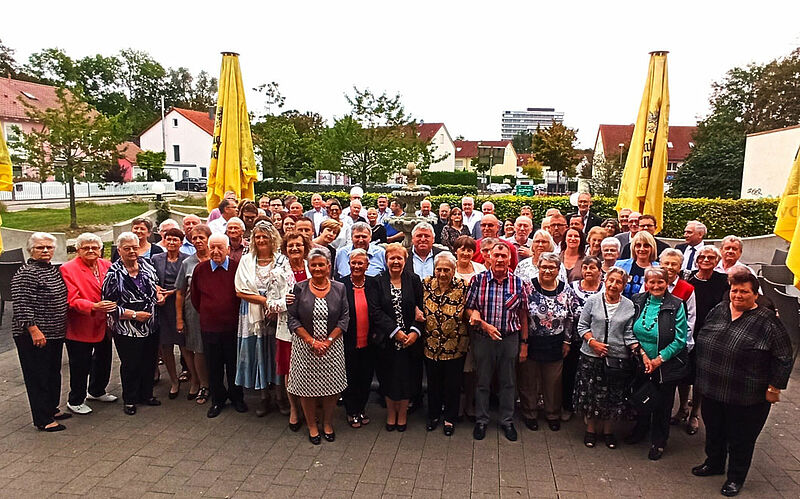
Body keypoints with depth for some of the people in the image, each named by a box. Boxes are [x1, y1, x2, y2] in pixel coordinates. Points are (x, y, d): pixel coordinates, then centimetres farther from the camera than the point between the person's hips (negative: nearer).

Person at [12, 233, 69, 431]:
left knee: (53, 372, 19)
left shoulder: (53, 270, 11)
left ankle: (52, 409, 33)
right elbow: (22, 305, -21)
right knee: (38, 376, 1)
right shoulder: (26, 274, -15)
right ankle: (43, 420, 9)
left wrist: (61, 329, 20)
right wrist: (34, 330, -23)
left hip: (55, 333, 9)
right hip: (34, 336, -9)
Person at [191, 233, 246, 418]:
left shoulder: (237, 268, -8)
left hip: (233, 325, -2)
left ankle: (237, 398, 31)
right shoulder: (200, 269, 0)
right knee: (213, 367, 12)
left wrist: (238, 315, 2)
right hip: (209, 327, 2)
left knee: (234, 365, 12)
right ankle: (217, 400, 29)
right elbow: (195, 298, 13)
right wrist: (206, 314, 12)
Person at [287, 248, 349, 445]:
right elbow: (292, 319, -5)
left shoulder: (339, 288, 1)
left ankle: (328, 424, 29)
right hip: (305, 346, 0)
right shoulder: (299, 288, -2)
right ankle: (312, 426, 27)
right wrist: (312, 341, -12)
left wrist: (328, 341, -11)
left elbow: (344, 319, -1)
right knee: (307, 387, 7)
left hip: (332, 346, 1)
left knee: (331, 387, 7)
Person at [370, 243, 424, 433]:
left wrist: (415, 331, -13)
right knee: (389, 377, 10)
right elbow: (375, 310, -7)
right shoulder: (378, 282, -1)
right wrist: (395, 331, -14)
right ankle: (391, 413, 30)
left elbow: (421, 308, -1)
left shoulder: (414, 281, 1)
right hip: (387, 339, 0)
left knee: (407, 377, 7)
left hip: (410, 339, 0)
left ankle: (402, 413, 27)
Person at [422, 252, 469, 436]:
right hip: (431, 344, 2)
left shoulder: (462, 287, -11)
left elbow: (467, 312, -1)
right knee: (433, 381, 17)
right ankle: (433, 415, 38)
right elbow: (418, 305, 10)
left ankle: (450, 418, 32)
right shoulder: (426, 284, -4)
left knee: (453, 383, 12)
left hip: (455, 345, -2)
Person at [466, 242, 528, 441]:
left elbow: (523, 316, 4)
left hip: (510, 338, 1)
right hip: (483, 338, -1)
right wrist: (484, 324, -17)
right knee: (482, 381, 11)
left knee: (508, 382, 13)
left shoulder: (518, 283, -1)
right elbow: (469, 309, -1)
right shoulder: (478, 280, -4)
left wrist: (524, 344, 4)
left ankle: (507, 420, 30)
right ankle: (481, 420, 27)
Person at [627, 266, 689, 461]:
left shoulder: (675, 306, -13)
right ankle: (641, 430, 45)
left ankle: (658, 442, 32)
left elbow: (680, 340, -12)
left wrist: (659, 359, -16)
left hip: (667, 366, -3)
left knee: (662, 405, 11)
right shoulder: (637, 301, -3)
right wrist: (642, 354, -10)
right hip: (640, 363, 3)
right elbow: (631, 332, 1)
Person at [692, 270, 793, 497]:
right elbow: (702, 342, 15)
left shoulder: (767, 321, -12)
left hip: (746, 399, -5)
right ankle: (714, 463, 42)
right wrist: (701, 374, 18)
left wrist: (774, 387, -10)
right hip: (712, 391, 5)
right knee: (714, 431, 20)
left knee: (740, 439, 11)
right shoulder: (718, 311, 4)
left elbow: (783, 357, -9)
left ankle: (736, 478, 29)